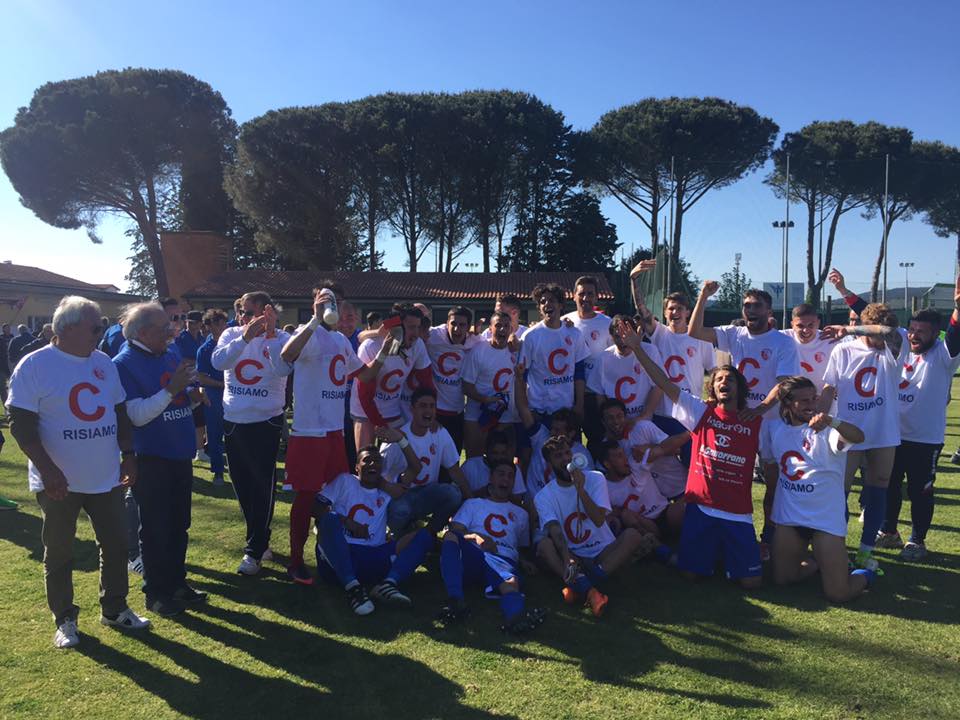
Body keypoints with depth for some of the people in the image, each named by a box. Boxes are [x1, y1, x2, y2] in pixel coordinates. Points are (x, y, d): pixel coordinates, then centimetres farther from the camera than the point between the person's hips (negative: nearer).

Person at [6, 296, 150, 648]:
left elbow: (120, 413, 13)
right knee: (58, 553, 10)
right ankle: (64, 619, 26)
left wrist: (128, 453, 7)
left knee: (116, 545, 12)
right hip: (59, 482, -5)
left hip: (106, 477, 5)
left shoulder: (104, 363, 5)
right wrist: (48, 470, -20)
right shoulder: (35, 365, -12)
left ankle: (115, 609, 28)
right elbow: (21, 425, -14)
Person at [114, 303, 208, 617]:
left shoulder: (172, 352, 6)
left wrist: (193, 395, -6)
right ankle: (156, 592, 20)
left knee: (179, 524, 16)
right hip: (150, 458, -7)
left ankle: (176, 581, 31)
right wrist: (172, 389, -27)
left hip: (180, 453, 7)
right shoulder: (124, 364, -13)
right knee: (155, 528, 6)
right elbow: (138, 415, -21)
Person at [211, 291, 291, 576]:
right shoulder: (232, 334, 1)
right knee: (241, 484, 16)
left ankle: (254, 551, 10)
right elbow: (217, 362, -16)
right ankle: (259, 538, 34)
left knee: (262, 486, -2)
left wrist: (270, 334, -32)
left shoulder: (280, 338, -8)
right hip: (233, 421, 5)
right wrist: (245, 337, -25)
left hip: (266, 422, -5)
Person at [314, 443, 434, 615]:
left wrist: (400, 440, 6)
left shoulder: (387, 490, 24)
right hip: (337, 557, -3)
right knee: (330, 518, -33)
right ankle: (352, 587, -38)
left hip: (373, 558, 3)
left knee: (425, 535, -11)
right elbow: (317, 508, 5)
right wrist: (347, 522, -8)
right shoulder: (345, 481, 17)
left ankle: (388, 583, -35)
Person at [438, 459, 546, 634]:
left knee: (511, 581, -38)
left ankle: (515, 617, -72)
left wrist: (523, 562, 8)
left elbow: (523, 546, 32)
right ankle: (455, 600, -48)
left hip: (505, 560, 0)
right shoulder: (473, 504, 29)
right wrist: (475, 537, -9)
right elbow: (456, 530, 13)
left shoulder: (520, 514, 36)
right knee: (450, 536, -33)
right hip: (472, 555, 0)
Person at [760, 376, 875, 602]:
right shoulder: (774, 427, 1)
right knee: (782, 579, 12)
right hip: (788, 516, 5)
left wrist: (832, 421, -56)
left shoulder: (825, 429, -14)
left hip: (826, 517, -5)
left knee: (838, 594, -6)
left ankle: (864, 575, 27)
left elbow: (858, 437, -36)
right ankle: (816, 562, 40)